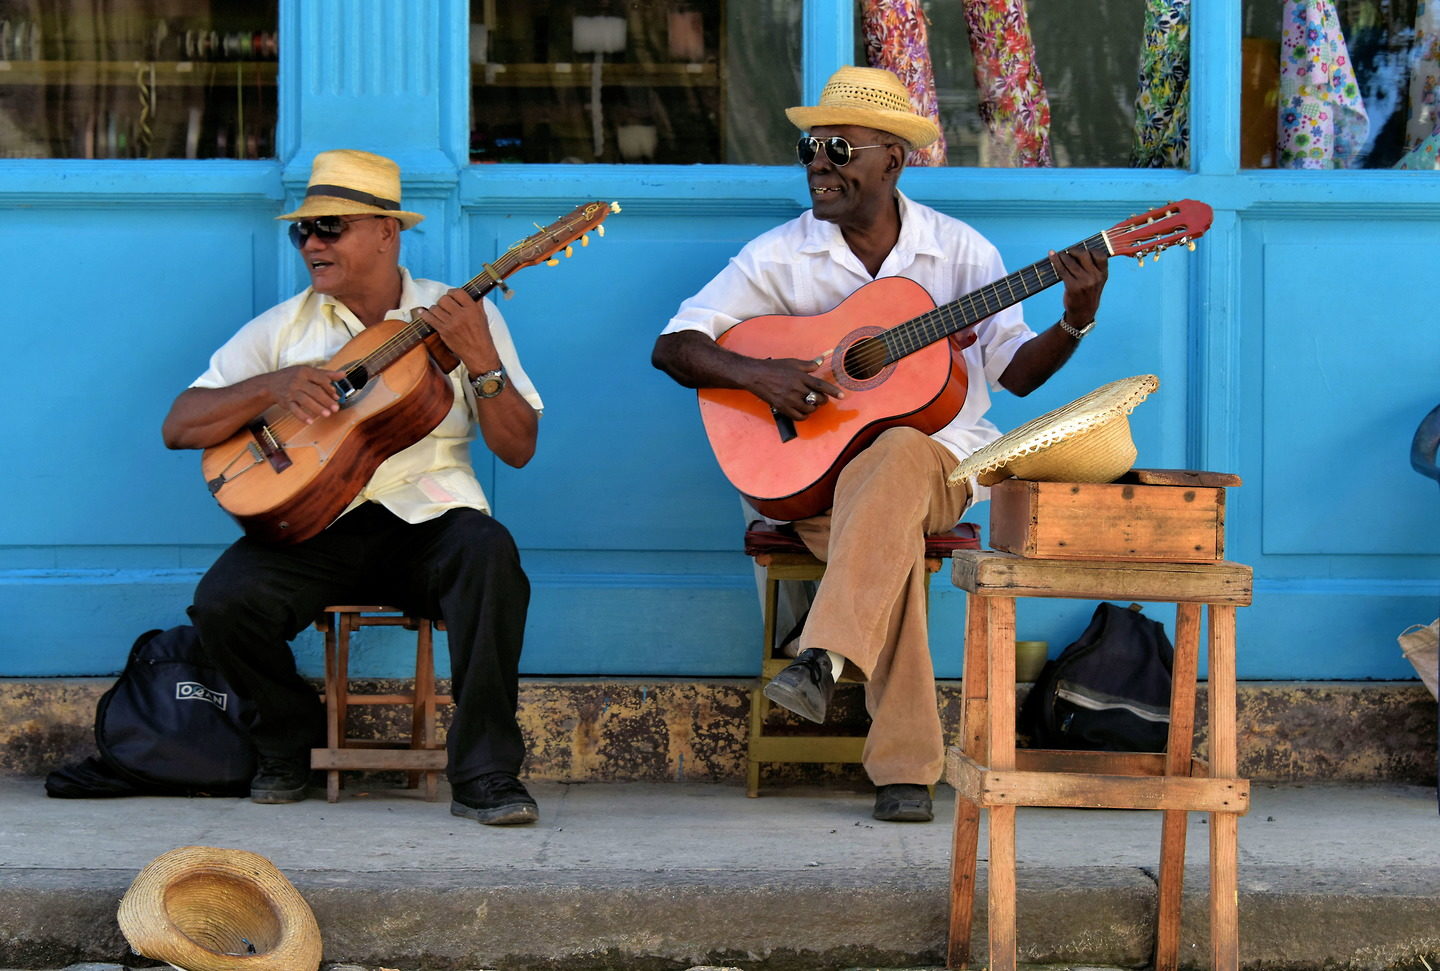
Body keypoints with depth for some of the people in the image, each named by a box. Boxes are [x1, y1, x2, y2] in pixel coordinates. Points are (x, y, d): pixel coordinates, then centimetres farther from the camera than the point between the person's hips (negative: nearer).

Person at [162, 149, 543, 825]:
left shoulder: (461, 316, 8)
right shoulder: (284, 327, 11)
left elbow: (518, 448, 1)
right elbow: (179, 428, 4)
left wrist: (482, 360, -15)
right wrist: (273, 387, -11)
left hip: (428, 519, -1)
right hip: (314, 519, 1)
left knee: (489, 553, -35)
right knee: (223, 602, -27)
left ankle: (484, 775, -26)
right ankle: (289, 742, 5)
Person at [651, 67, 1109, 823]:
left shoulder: (960, 251, 4)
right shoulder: (780, 256, 2)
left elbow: (1015, 371, 6)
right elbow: (673, 347, -1)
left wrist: (1076, 320, -13)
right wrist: (757, 373, -18)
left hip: (940, 456, 0)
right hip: (815, 469, 0)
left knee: (896, 459, -39)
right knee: (891, 534, -35)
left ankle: (823, 659, -46)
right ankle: (905, 766, -33)